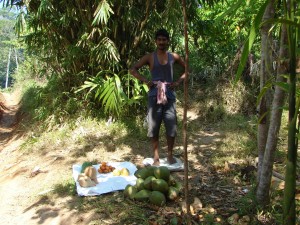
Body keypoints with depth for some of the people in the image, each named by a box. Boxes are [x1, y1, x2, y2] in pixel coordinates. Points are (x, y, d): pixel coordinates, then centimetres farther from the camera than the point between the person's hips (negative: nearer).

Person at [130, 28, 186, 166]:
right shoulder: (150, 57, 2)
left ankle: (170, 155, 21)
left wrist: (178, 82, 3)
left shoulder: (174, 57, 8)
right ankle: (156, 157, 15)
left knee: (172, 128, 3)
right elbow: (133, 69, -1)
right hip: (154, 96, -1)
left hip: (169, 96, 2)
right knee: (154, 128, 2)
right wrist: (145, 81, -12)